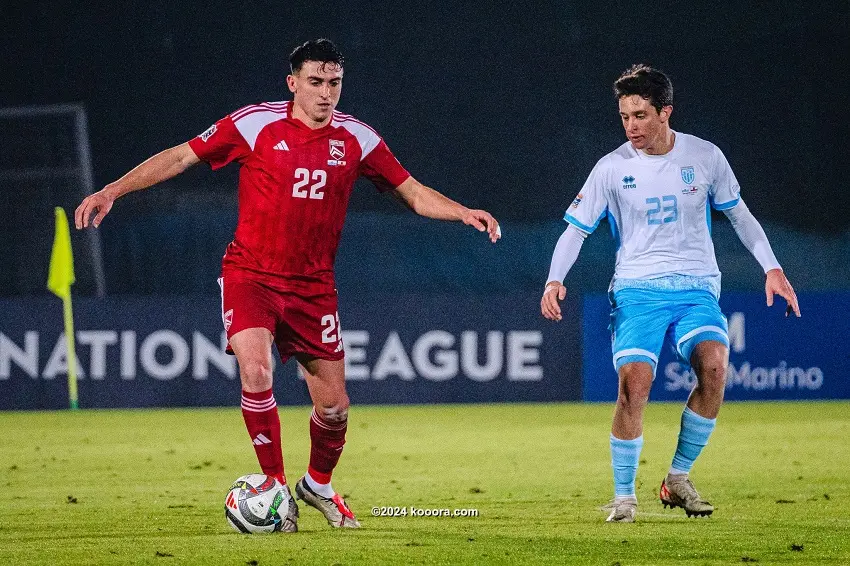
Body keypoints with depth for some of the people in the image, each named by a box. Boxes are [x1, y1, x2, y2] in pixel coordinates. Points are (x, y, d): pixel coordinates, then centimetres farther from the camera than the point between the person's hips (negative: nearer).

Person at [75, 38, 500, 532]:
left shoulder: (355, 138, 0)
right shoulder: (254, 124, -8)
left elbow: (412, 192, 8)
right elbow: (181, 157, -4)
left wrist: (464, 213, -9)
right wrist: (113, 191, -11)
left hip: (313, 286, 3)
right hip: (251, 274, -3)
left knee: (334, 406, 2)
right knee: (256, 371, -26)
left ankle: (319, 485, 32)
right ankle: (277, 487, -9)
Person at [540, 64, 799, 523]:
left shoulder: (705, 157, 2)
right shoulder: (612, 168, -1)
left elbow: (739, 214, 15)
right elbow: (576, 228, 5)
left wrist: (772, 268, 8)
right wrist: (554, 281, -11)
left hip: (697, 288, 1)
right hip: (636, 291, -1)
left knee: (714, 365, -26)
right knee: (633, 383, -23)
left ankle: (678, 479, -8)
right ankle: (624, 496, -4)